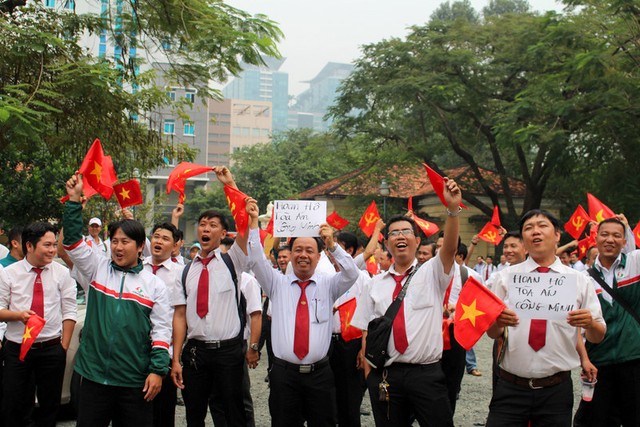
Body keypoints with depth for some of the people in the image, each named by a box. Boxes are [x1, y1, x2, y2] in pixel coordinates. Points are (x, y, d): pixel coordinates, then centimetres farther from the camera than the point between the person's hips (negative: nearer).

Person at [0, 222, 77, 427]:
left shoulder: (62, 273, -1)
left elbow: (69, 312, -1)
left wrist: (64, 347, -5)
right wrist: (19, 315, -19)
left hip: (52, 349, 0)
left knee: (50, 404, 11)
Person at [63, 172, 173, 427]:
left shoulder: (155, 285, 2)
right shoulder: (97, 269, 6)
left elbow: (161, 331, 0)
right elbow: (73, 241, -3)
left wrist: (158, 370, -7)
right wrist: (74, 200, -10)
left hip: (136, 381, -1)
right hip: (93, 375, 1)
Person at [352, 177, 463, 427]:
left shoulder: (431, 273, 4)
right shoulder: (375, 284, 11)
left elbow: (450, 248, -15)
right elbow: (366, 332, 10)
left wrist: (453, 209, -31)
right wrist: (369, 373, 1)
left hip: (427, 374, -2)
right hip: (385, 375, 2)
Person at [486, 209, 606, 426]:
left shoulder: (579, 281, 4)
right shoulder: (506, 276, 3)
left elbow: (598, 336, 5)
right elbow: (491, 333, 2)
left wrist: (589, 323, -17)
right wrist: (498, 322, -20)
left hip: (557, 391, 1)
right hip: (510, 387, 0)